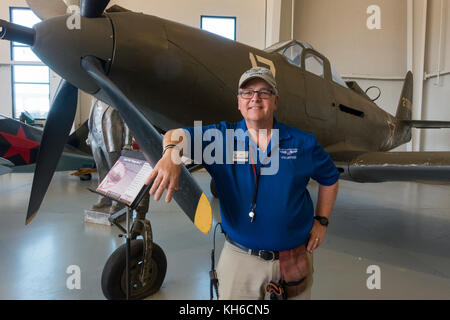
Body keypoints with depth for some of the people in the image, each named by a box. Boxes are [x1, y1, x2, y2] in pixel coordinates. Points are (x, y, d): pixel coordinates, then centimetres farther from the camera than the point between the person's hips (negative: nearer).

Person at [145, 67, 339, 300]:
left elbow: (329, 178, 13)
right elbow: (178, 135, -14)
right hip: (239, 258, -1)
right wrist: (171, 153, -37)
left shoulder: (302, 143, 0)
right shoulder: (220, 137, -3)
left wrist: (321, 220, 6)